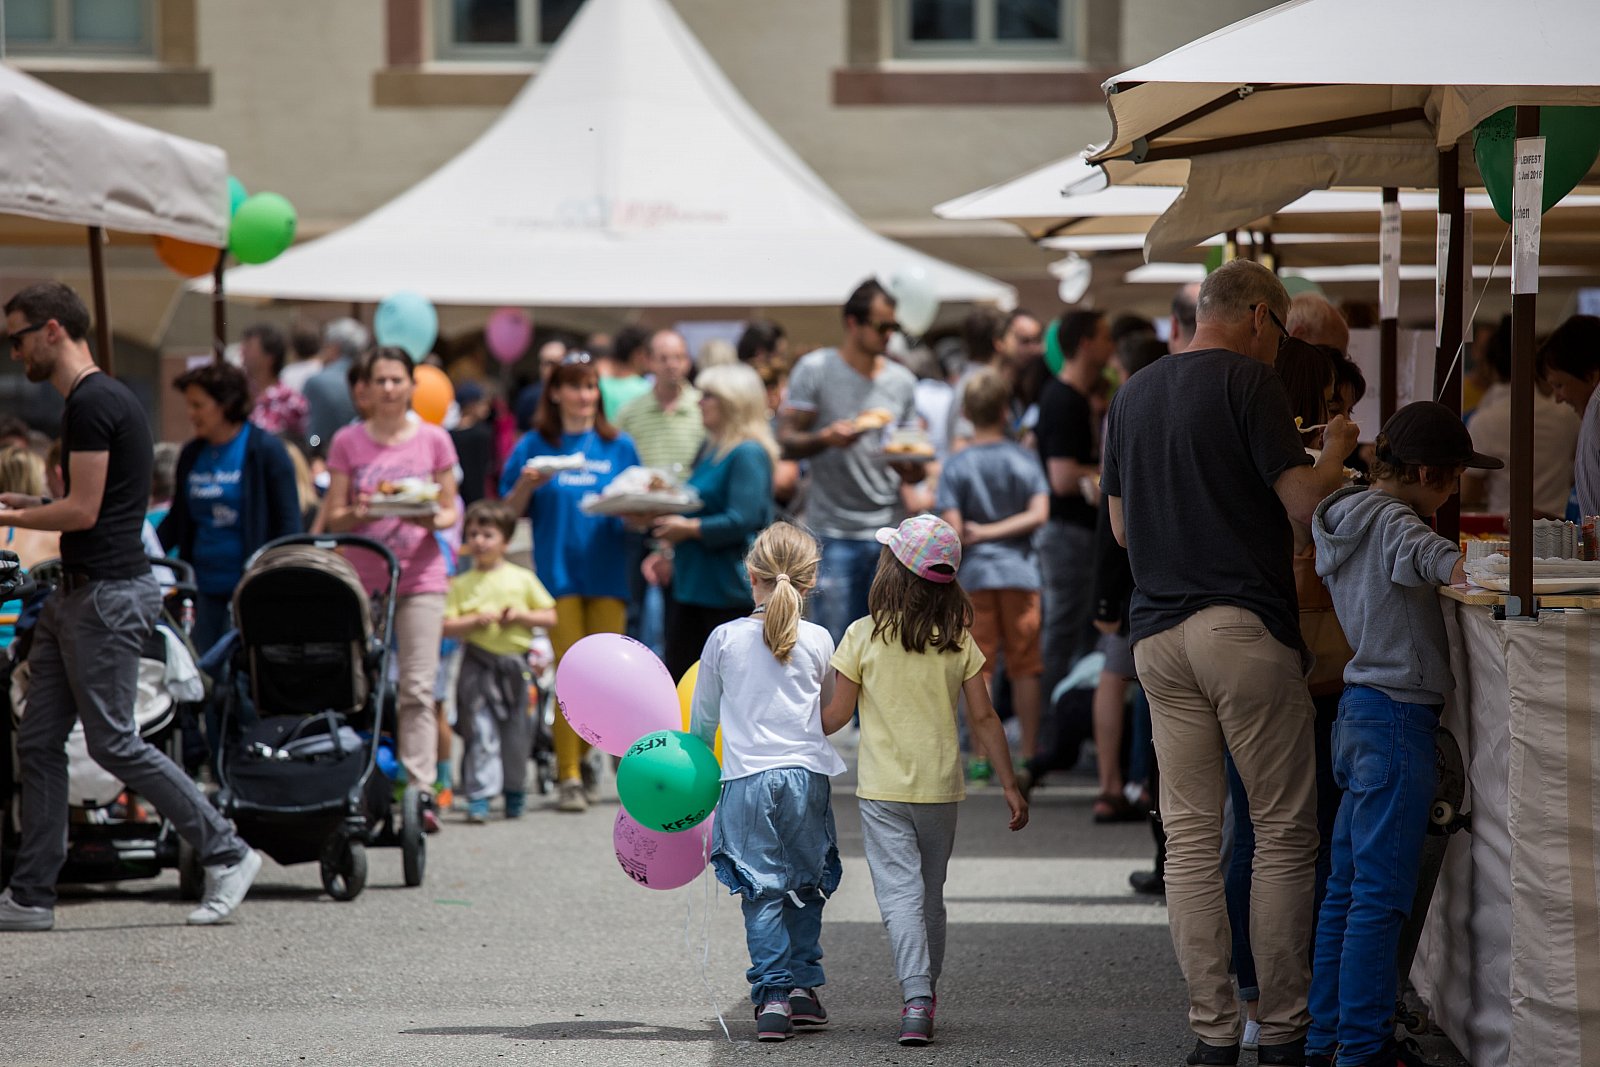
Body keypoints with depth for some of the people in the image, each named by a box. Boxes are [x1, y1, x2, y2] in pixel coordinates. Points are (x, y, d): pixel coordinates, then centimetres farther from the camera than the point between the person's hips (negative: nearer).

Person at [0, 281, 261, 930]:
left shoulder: (92, 403, -16)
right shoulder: (101, 398, 16)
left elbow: (84, 511, -19)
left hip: (107, 596, -11)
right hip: (75, 595, 11)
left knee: (113, 743, -6)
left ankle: (226, 854, 2)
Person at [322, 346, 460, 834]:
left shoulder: (433, 440, 5)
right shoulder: (348, 442, 5)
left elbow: (450, 509, 8)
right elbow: (334, 517, 4)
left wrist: (434, 519, -15)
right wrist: (358, 513, -18)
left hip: (420, 575, -1)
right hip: (362, 575, 1)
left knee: (417, 688, -8)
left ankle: (422, 791, -11)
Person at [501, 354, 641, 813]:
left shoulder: (619, 447, 11)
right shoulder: (535, 447, 6)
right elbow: (509, 512, 6)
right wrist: (526, 486, -13)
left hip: (608, 570, 2)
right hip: (559, 570, -2)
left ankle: (578, 754, 22)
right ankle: (569, 776, -2)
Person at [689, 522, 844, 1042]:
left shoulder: (725, 639, -1)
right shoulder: (818, 641, 0)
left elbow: (703, 714, 11)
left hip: (746, 778, -1)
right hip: (807, 774, 1)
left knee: (762, 892, 2)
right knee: (806, 885, 17)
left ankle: (773, 995, -6)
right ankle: (802, 986, 16)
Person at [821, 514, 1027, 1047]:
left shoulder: (864, 636, -9)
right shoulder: (959, 641, -2)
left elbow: (837, 715, -2)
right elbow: (983, 719, 0)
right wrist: (1010, 785, 7)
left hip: (883, 788, -3)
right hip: (941, 786, 3)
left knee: (900, 892, -6)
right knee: (930, 893, 18)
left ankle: (917, 998, -22)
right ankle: (927, 989, 28)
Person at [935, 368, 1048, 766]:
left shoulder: (956, 467, -3)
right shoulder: (1024, 460, 0)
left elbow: (952, 530, -10)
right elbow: (1038, 514, -9)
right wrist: (993, 532, -4)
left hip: (975, 573, -1)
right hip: (1020, 570, 1)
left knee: (979, 667, 1)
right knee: (1024, 665, 7)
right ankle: (1028, 750, 9)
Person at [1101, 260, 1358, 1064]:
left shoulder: (1133, 393, 14)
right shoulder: (1247, 379, -6)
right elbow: (1303, 502, -11)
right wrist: (1335, 451, 8)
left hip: (1158, 631, 6)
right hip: (1246, 627, -6)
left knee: (1189, 839, 6)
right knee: (1284, 836, 2)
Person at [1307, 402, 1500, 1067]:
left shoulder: (1348, 517, 14)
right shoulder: (1388, 517, -13)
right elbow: (1424, 552, -32)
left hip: (1359, 712, 10)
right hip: (1398, 717, -10)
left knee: (1348, 887, 13)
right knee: (1381, 895, -7)